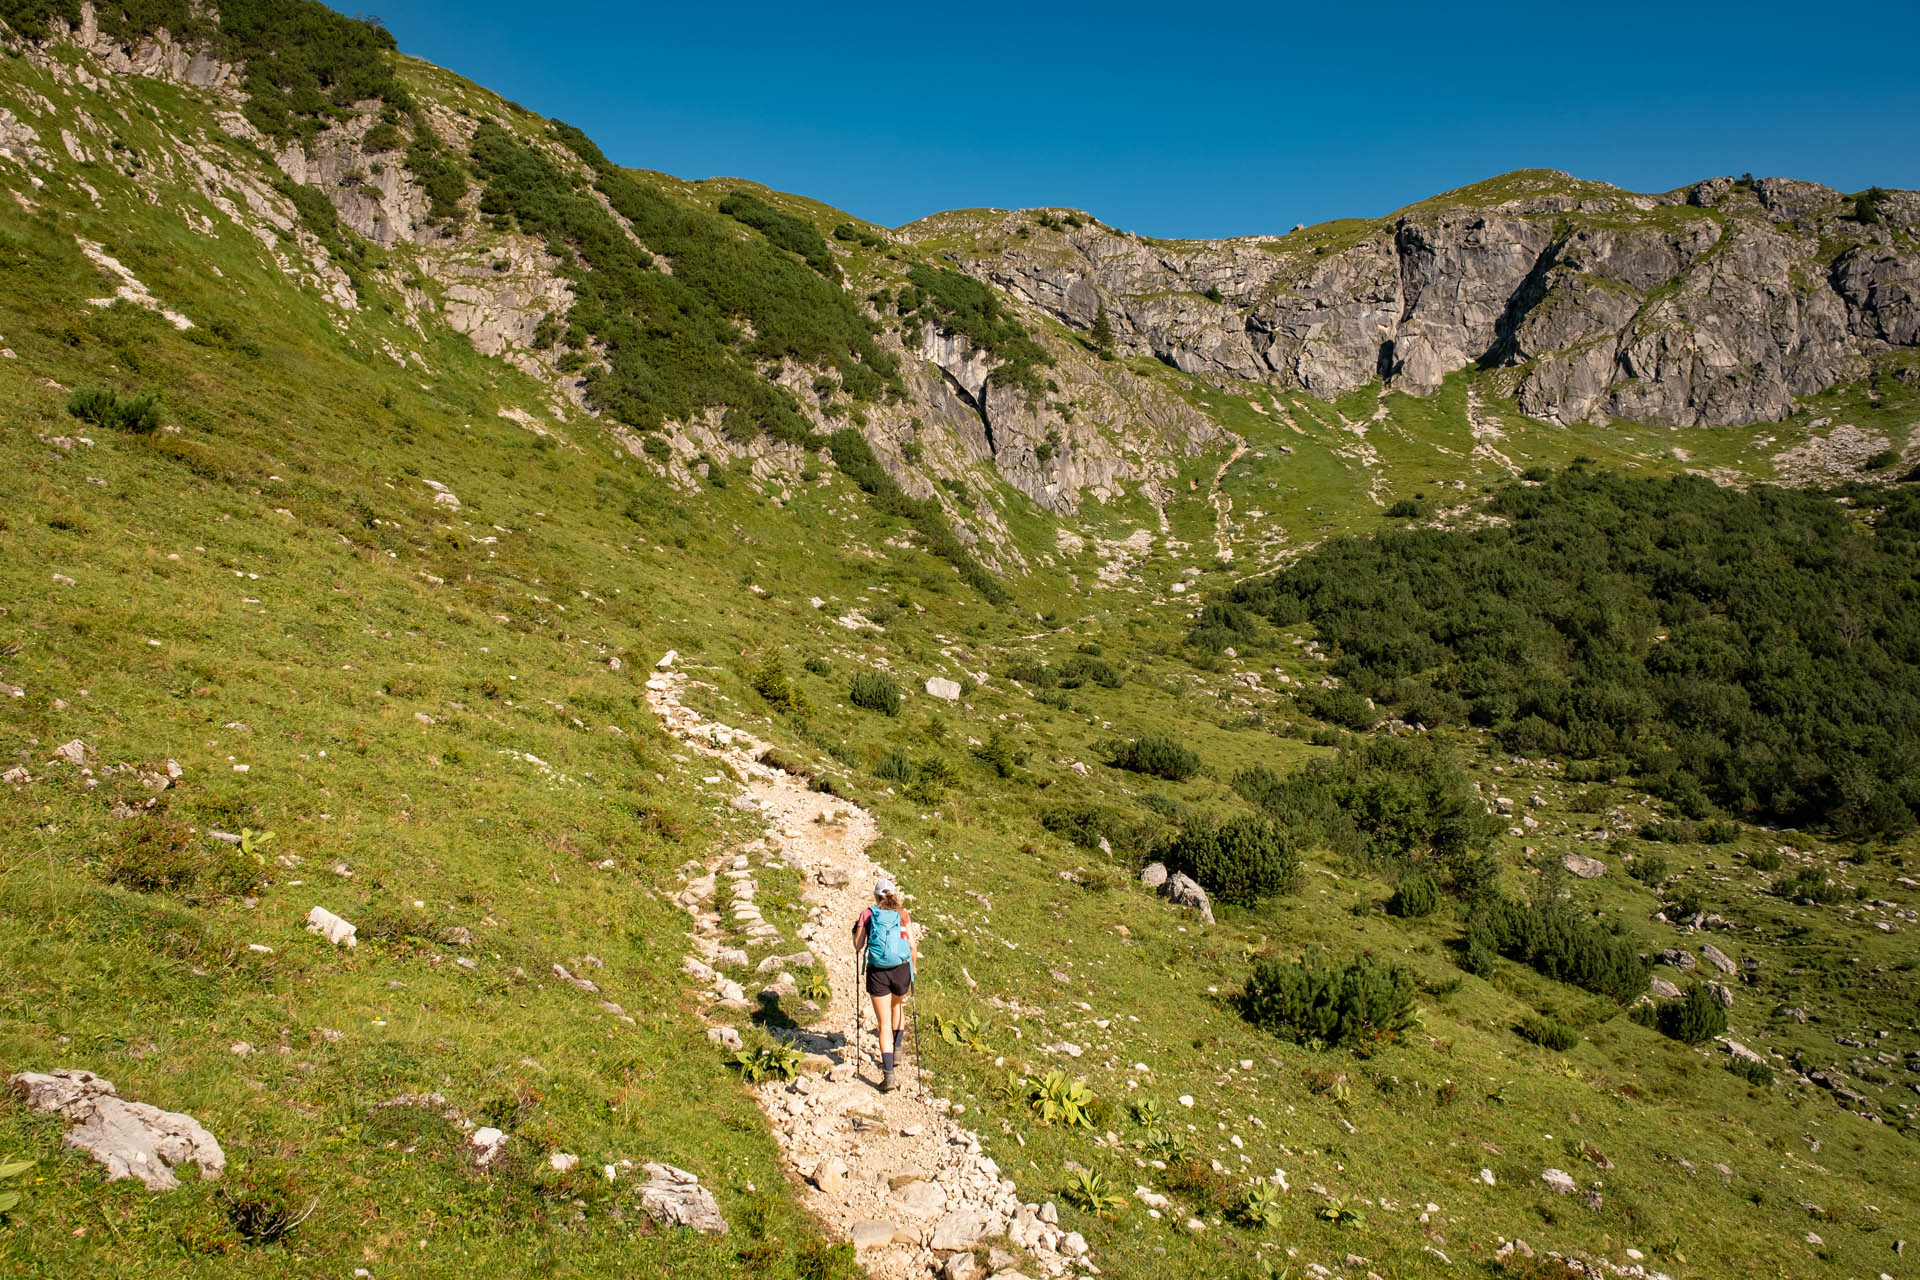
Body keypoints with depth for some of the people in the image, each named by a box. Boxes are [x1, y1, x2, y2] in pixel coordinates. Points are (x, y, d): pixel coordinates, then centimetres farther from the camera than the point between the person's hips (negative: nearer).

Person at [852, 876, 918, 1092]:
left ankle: (889, 1076, -6)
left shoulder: (868, 914, 2)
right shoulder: (903, 914, 4)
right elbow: (912, 945, -2)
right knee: (896, 1005, 34)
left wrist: (856, 930, 21)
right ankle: (897, 1049, 39)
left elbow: (858, 945, 1)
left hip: (877, 973, -2)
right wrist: (913, 968, 12)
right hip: (901, 970, 2)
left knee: (884, 1024, 3)